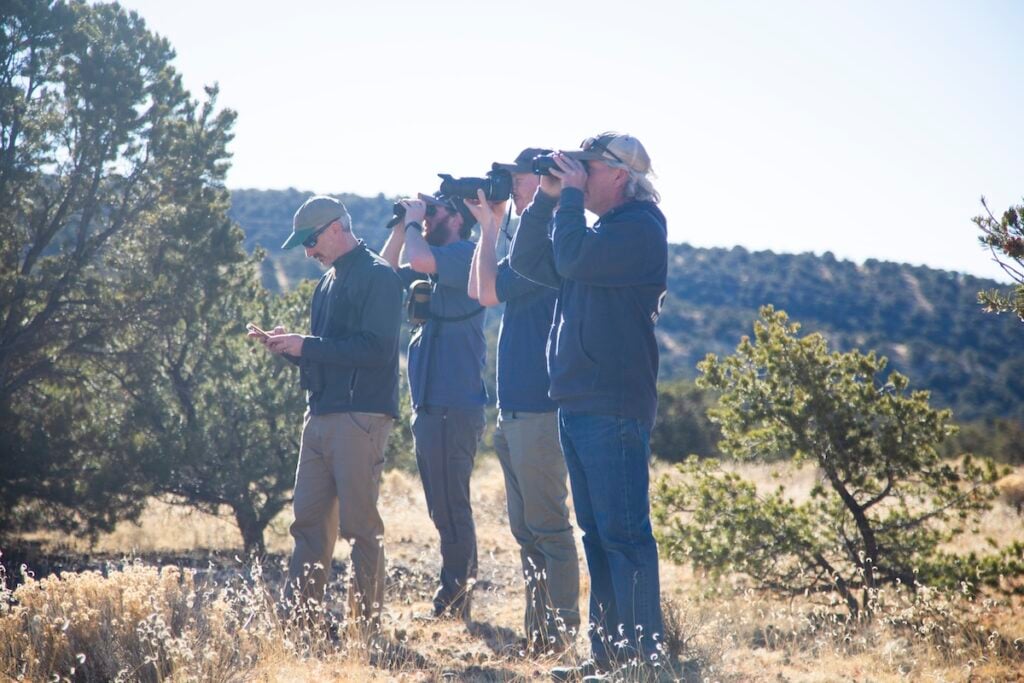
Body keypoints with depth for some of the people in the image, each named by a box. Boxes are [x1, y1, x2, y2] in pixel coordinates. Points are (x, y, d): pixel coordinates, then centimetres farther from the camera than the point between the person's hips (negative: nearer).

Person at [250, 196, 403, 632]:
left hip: (361, 416, -9)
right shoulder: (329, 282, 20)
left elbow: (377, 349, -18)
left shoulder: (378, 277, -8)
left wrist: (307, 346, -16)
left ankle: (368, 622, 2)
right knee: (309, 521, 8)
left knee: (360, 524, -5)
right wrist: (290, 347, 6)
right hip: (320, 415, 9)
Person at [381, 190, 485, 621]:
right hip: (428, 405, 10)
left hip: (452, 407, -10)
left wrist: (413, 221, -7)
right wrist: (402, 226, 15)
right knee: (445, 510, 13)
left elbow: (418, 260, -25)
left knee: (451, 509, -7)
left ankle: (453, 608, -3)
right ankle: (453, 605, 19)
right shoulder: (437, 265, 19)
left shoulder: (465, 255, -9)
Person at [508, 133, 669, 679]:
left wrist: (571, 197, -8)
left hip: (614, 408, -10)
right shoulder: (602, 229, 20)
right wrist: (548, 198, 9)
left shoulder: (640, 227, -8)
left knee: (623, 533, -9)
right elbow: (528, 261, 19)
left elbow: (573, 260, -21)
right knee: (597, 533, 11)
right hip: (578, 405, 10)